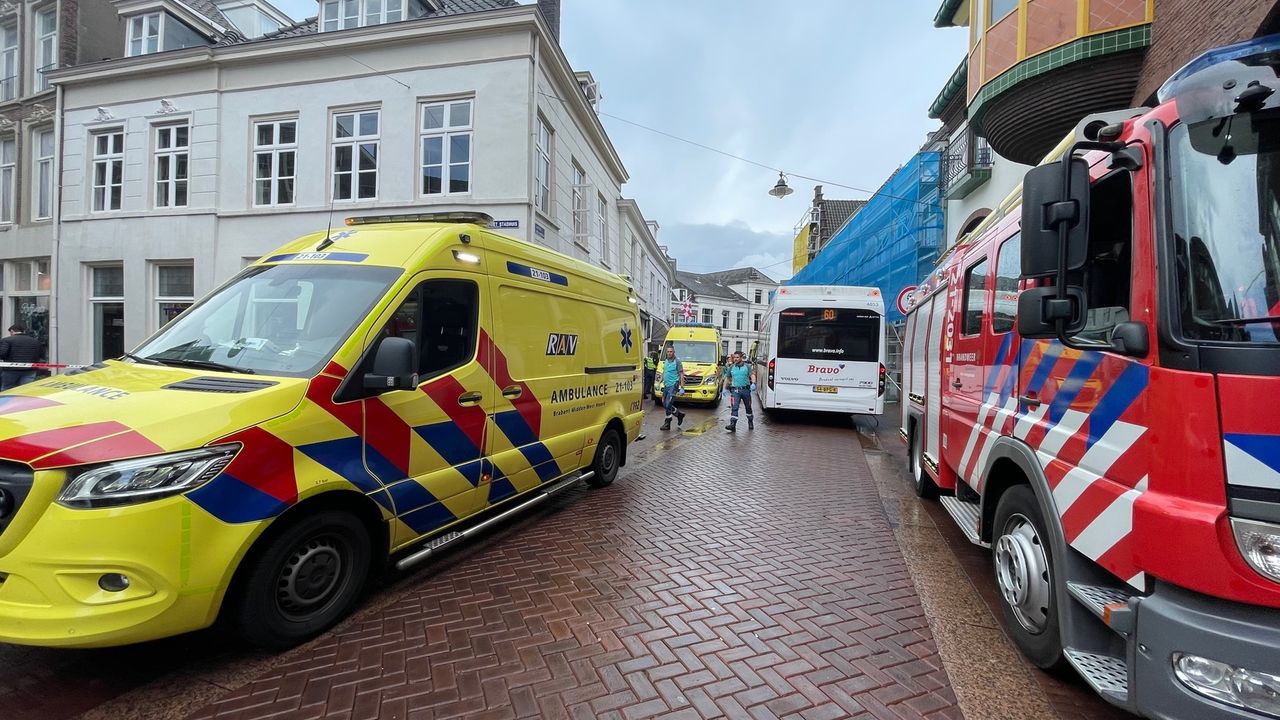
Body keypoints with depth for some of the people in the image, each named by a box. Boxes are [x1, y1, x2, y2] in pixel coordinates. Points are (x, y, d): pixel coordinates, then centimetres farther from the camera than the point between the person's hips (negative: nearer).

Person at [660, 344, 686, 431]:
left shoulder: (677, 361, -9)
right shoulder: (665, 361, 13)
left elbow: (681, 374, -10)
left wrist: (682, 387, -15)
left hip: (673, 385, -8)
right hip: (666, 385, 8)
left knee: (668, 405, -11)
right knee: (664, 404, 10)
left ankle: (667, 423, 0)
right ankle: (679, 414, 26)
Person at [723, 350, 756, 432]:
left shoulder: (747, 366, 1)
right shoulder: (731, 367, 7)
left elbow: (752, 375, -12)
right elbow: (727, 378, 15)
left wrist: (753, 383, -31)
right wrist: (725, 388, 8)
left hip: (746, 389, 0)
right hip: (735, 390, 0)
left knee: (748, 407, 14)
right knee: (734, 407, -12)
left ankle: (750, 422, 34)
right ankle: (732, 424, -19)